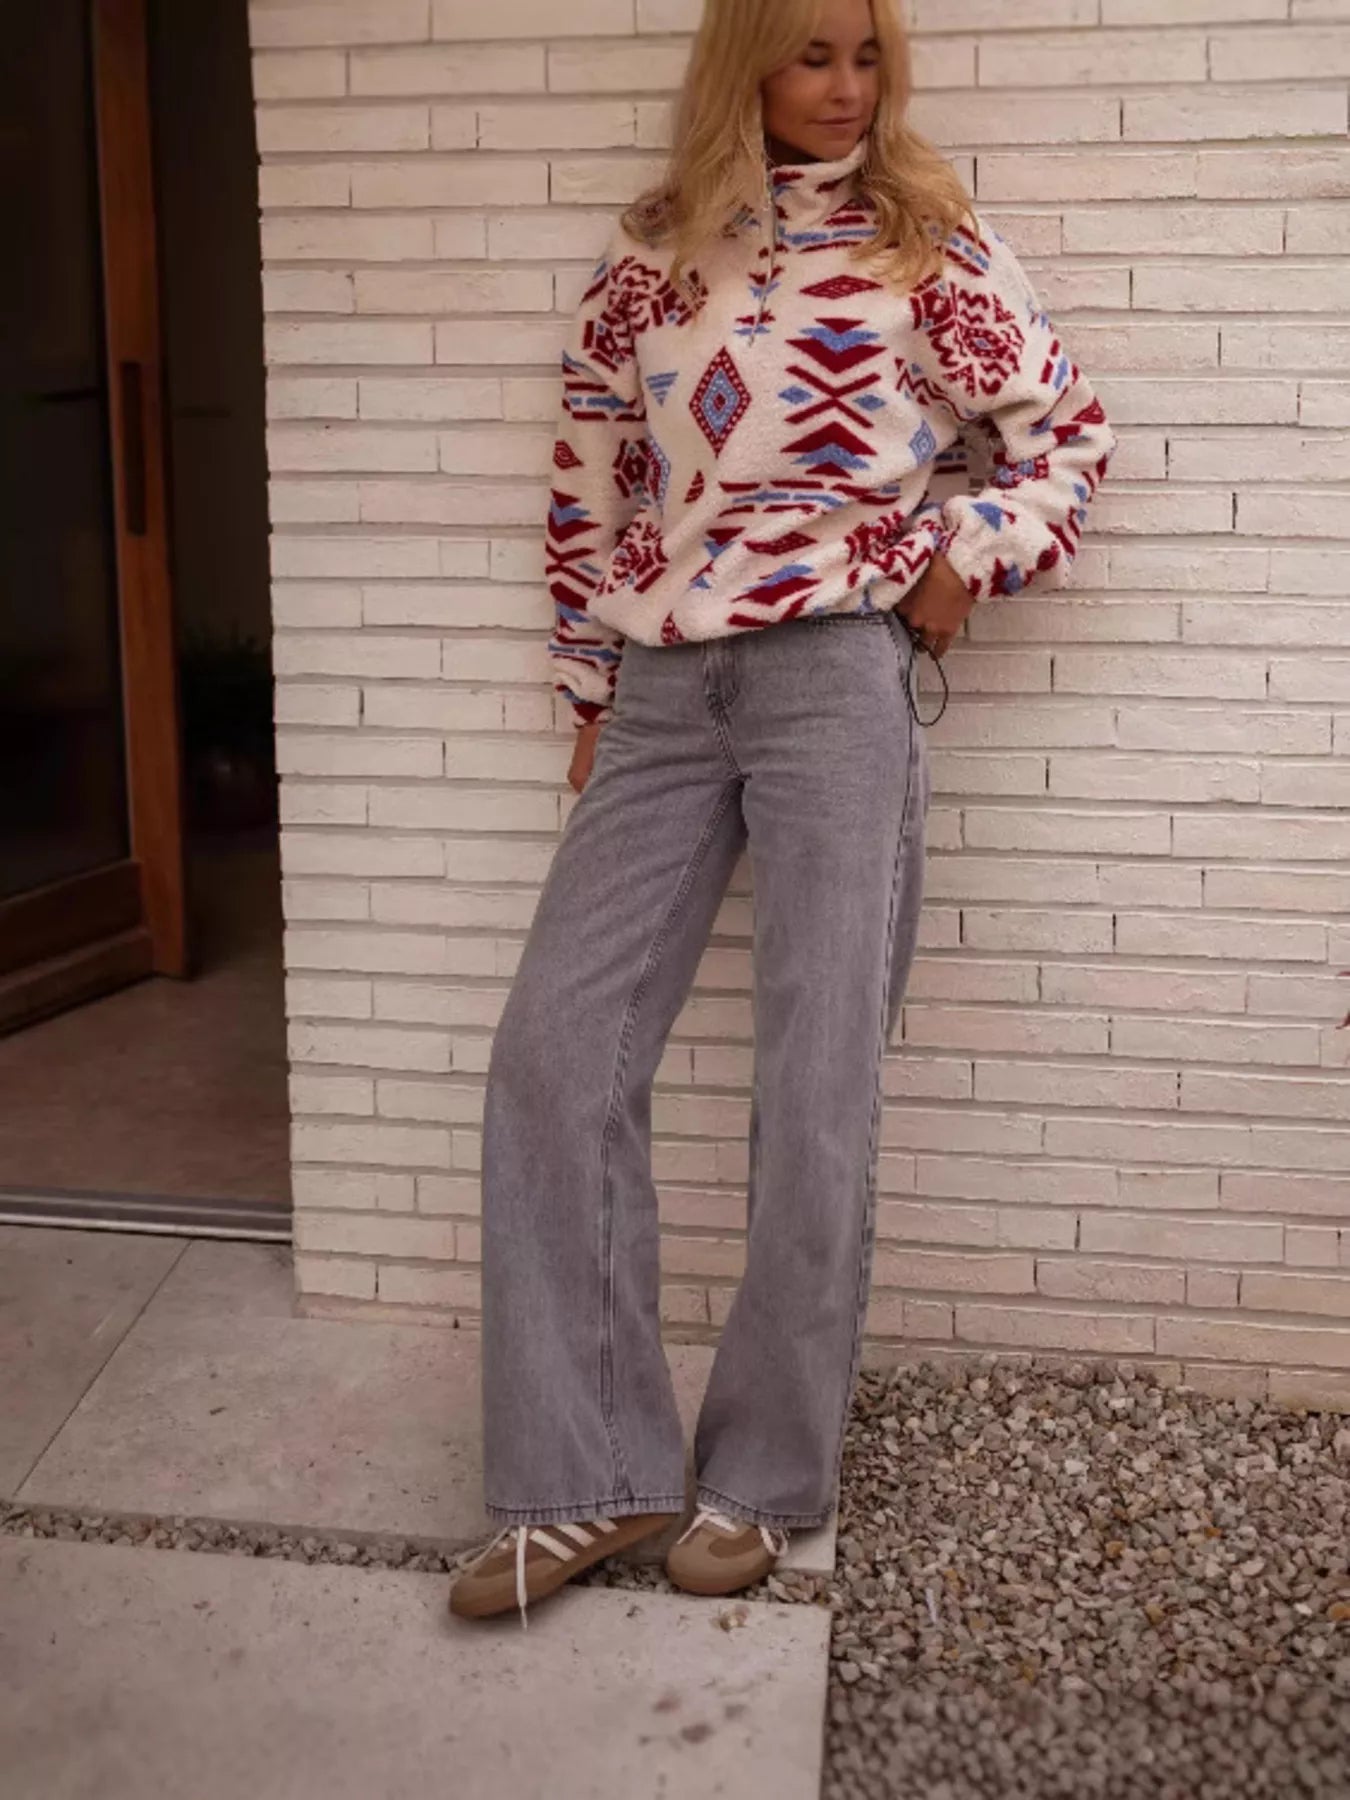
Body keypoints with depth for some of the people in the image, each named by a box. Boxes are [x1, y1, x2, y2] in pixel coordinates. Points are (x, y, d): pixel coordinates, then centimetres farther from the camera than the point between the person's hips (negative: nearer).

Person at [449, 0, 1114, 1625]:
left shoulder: (927, 244, 6)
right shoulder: (652, 256, 13)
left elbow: (1066, 429, 11)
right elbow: (590, 478, 15)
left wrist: (971, 559, -4)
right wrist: (593, 687, 13)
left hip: (837, 680, -3)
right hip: (664, 695, 3)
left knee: (817, 1084, -3)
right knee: (555, 1051, -5)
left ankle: (764, 1474, 14)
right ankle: (585, 1476, 5)